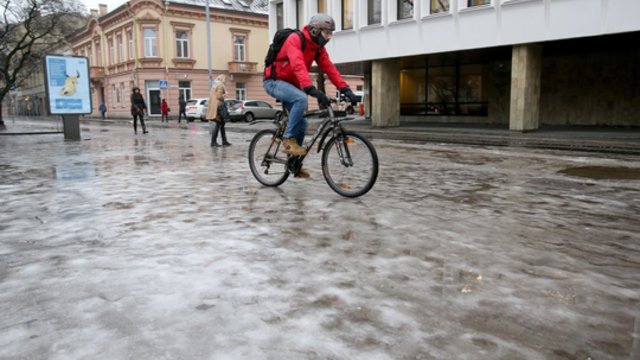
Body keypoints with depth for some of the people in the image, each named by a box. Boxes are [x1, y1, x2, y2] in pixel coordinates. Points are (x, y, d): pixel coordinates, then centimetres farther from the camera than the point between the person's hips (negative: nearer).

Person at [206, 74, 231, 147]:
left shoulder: (214, 85, 20)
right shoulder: (220, 85, -9)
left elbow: (211, 96, 19)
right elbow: (219, 96, -18)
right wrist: (224, 96, -2)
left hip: (214, 107, 10)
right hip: (218, 106, -10)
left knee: (222, 124, 12)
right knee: (218, 125, -6)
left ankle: (224, 141, 14)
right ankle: (213, 141, -4)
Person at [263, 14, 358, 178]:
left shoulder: (318, 47, 1)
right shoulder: (295, 39, -23)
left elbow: (329, 68, -7)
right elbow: (298, 66, -39)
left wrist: (345, 89, -20)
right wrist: (311, 89, -52)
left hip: (290, 84, 8)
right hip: (274, 81, -8)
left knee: (301, 123, 3)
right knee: (301, 98, -34)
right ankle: (289, 139, -23)